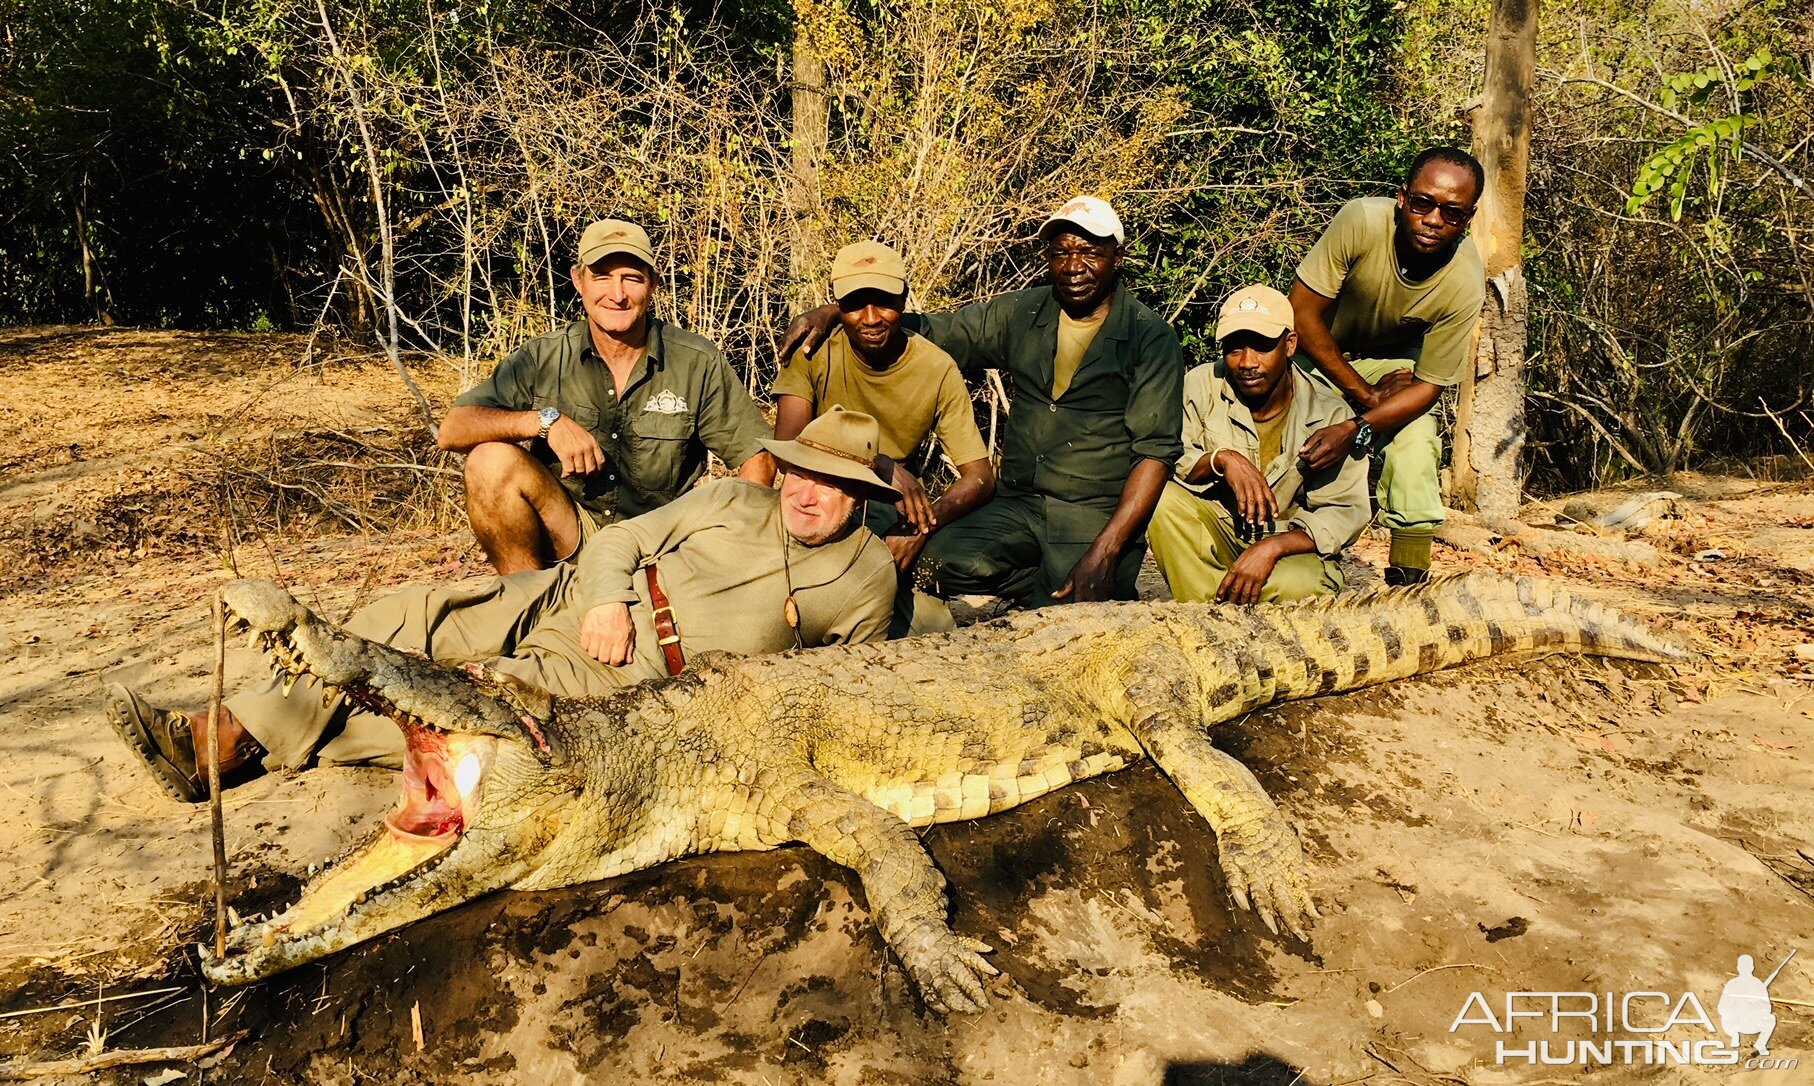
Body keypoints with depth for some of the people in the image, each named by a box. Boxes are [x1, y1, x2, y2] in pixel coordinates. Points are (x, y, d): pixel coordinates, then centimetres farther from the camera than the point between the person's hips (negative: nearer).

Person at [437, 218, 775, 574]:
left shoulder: (699, 364, -3)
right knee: (492, 460, -22)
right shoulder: (543, 360, -1)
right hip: (567, 538, 2)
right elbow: (452, 430, -8)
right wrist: (545, 420, -23)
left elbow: (758, 458, -1)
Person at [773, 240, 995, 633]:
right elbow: (787, 444, -23)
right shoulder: (813, 350, -12)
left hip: (887, 510, 2)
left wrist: (925, 523, -32)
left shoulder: (938, 369, -10)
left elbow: (980, 478, -12)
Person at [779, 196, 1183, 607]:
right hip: (1017, 505, 4)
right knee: (945, 557, -27)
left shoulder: (1152, 339, -3)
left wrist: (1104, 553, -20)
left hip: (1101, 515, -4)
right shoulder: (1021, 314, 9)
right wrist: (831, 312, 0)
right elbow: (928, 331, 15)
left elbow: (1156, 450, -9)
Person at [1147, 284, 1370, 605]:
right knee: (1164, 498, -28)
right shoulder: (1202, 385, -5)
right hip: (1215, 535, 2)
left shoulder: (1330, 416, -9)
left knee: (1297, 585, -37)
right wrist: (1220, 459, -29)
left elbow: (1345, 513, -13)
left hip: (1292, 547, -2)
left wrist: (1270, 548, -28)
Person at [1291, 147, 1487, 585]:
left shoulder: (1465, 284, -27)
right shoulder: (1361, 221, -33)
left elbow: (1427, 385, -20)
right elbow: (1303, 311, -26)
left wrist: (1355, 429, -37)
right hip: (1321, 350, -1)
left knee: (1415, 447, -17)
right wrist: (1366, 395, -23)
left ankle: (1409, 581, 0)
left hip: (1395, 359, 1)